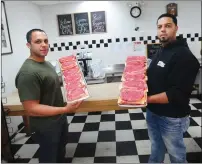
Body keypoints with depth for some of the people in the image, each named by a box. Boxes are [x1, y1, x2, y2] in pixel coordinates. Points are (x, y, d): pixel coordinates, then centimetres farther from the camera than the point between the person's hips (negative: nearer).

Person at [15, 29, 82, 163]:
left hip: (60, 119, 9)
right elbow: (31, 109, -29)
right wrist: (65, 109, -32)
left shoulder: (46, 63, 2)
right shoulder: (28, 72, -28)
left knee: (60, 152, 30)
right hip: (46, 127, -9)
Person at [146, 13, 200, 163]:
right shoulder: (161, 51, 9)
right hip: (153, 112, 8)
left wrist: (147, 99, -26)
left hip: (171, 117, -7)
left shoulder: (184, 56, -19)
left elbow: (177, 94, -26)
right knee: (156, 147, 26)